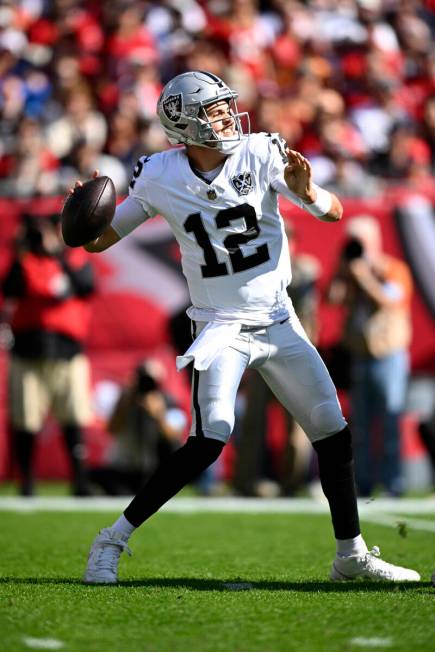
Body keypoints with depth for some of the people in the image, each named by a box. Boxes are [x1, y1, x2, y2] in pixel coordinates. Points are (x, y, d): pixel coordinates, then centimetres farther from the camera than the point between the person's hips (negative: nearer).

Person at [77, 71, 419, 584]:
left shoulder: (261, 153, -8)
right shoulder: (160, 179, -9)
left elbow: (334, 214, -9)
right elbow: (100, 241, 1)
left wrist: (306, 192, -31)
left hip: (279, 322, 4)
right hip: (221, 326, -4)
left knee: (334, 434, 5)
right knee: (208, 441, -21)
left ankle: (352, 556, 20)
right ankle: (112, 541, -11)